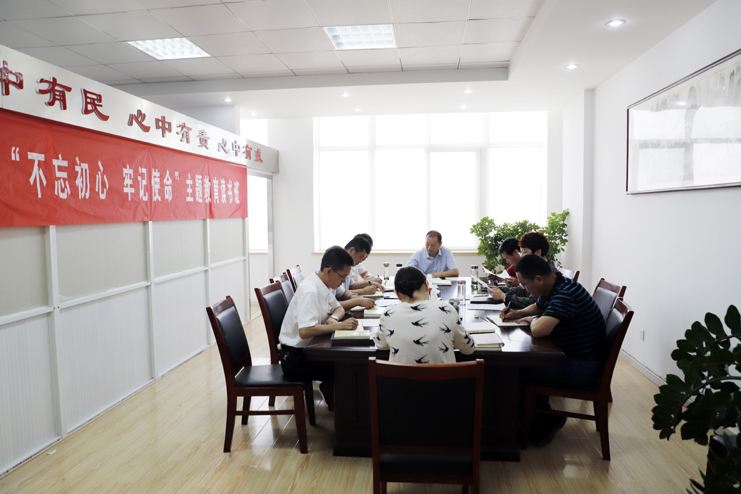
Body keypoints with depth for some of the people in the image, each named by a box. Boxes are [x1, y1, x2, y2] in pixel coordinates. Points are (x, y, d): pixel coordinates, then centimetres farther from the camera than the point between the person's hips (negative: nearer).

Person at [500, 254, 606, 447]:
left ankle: (548, 421, 10)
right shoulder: (553, 289, 5)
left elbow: (539, 330, -38)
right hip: (572, 357, 10)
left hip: (584, 366, -10)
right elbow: (537, 307, 28)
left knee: (518, 371, -15)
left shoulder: (566, 295, -27)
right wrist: (517, 313, 7)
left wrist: (533, 320, -13)